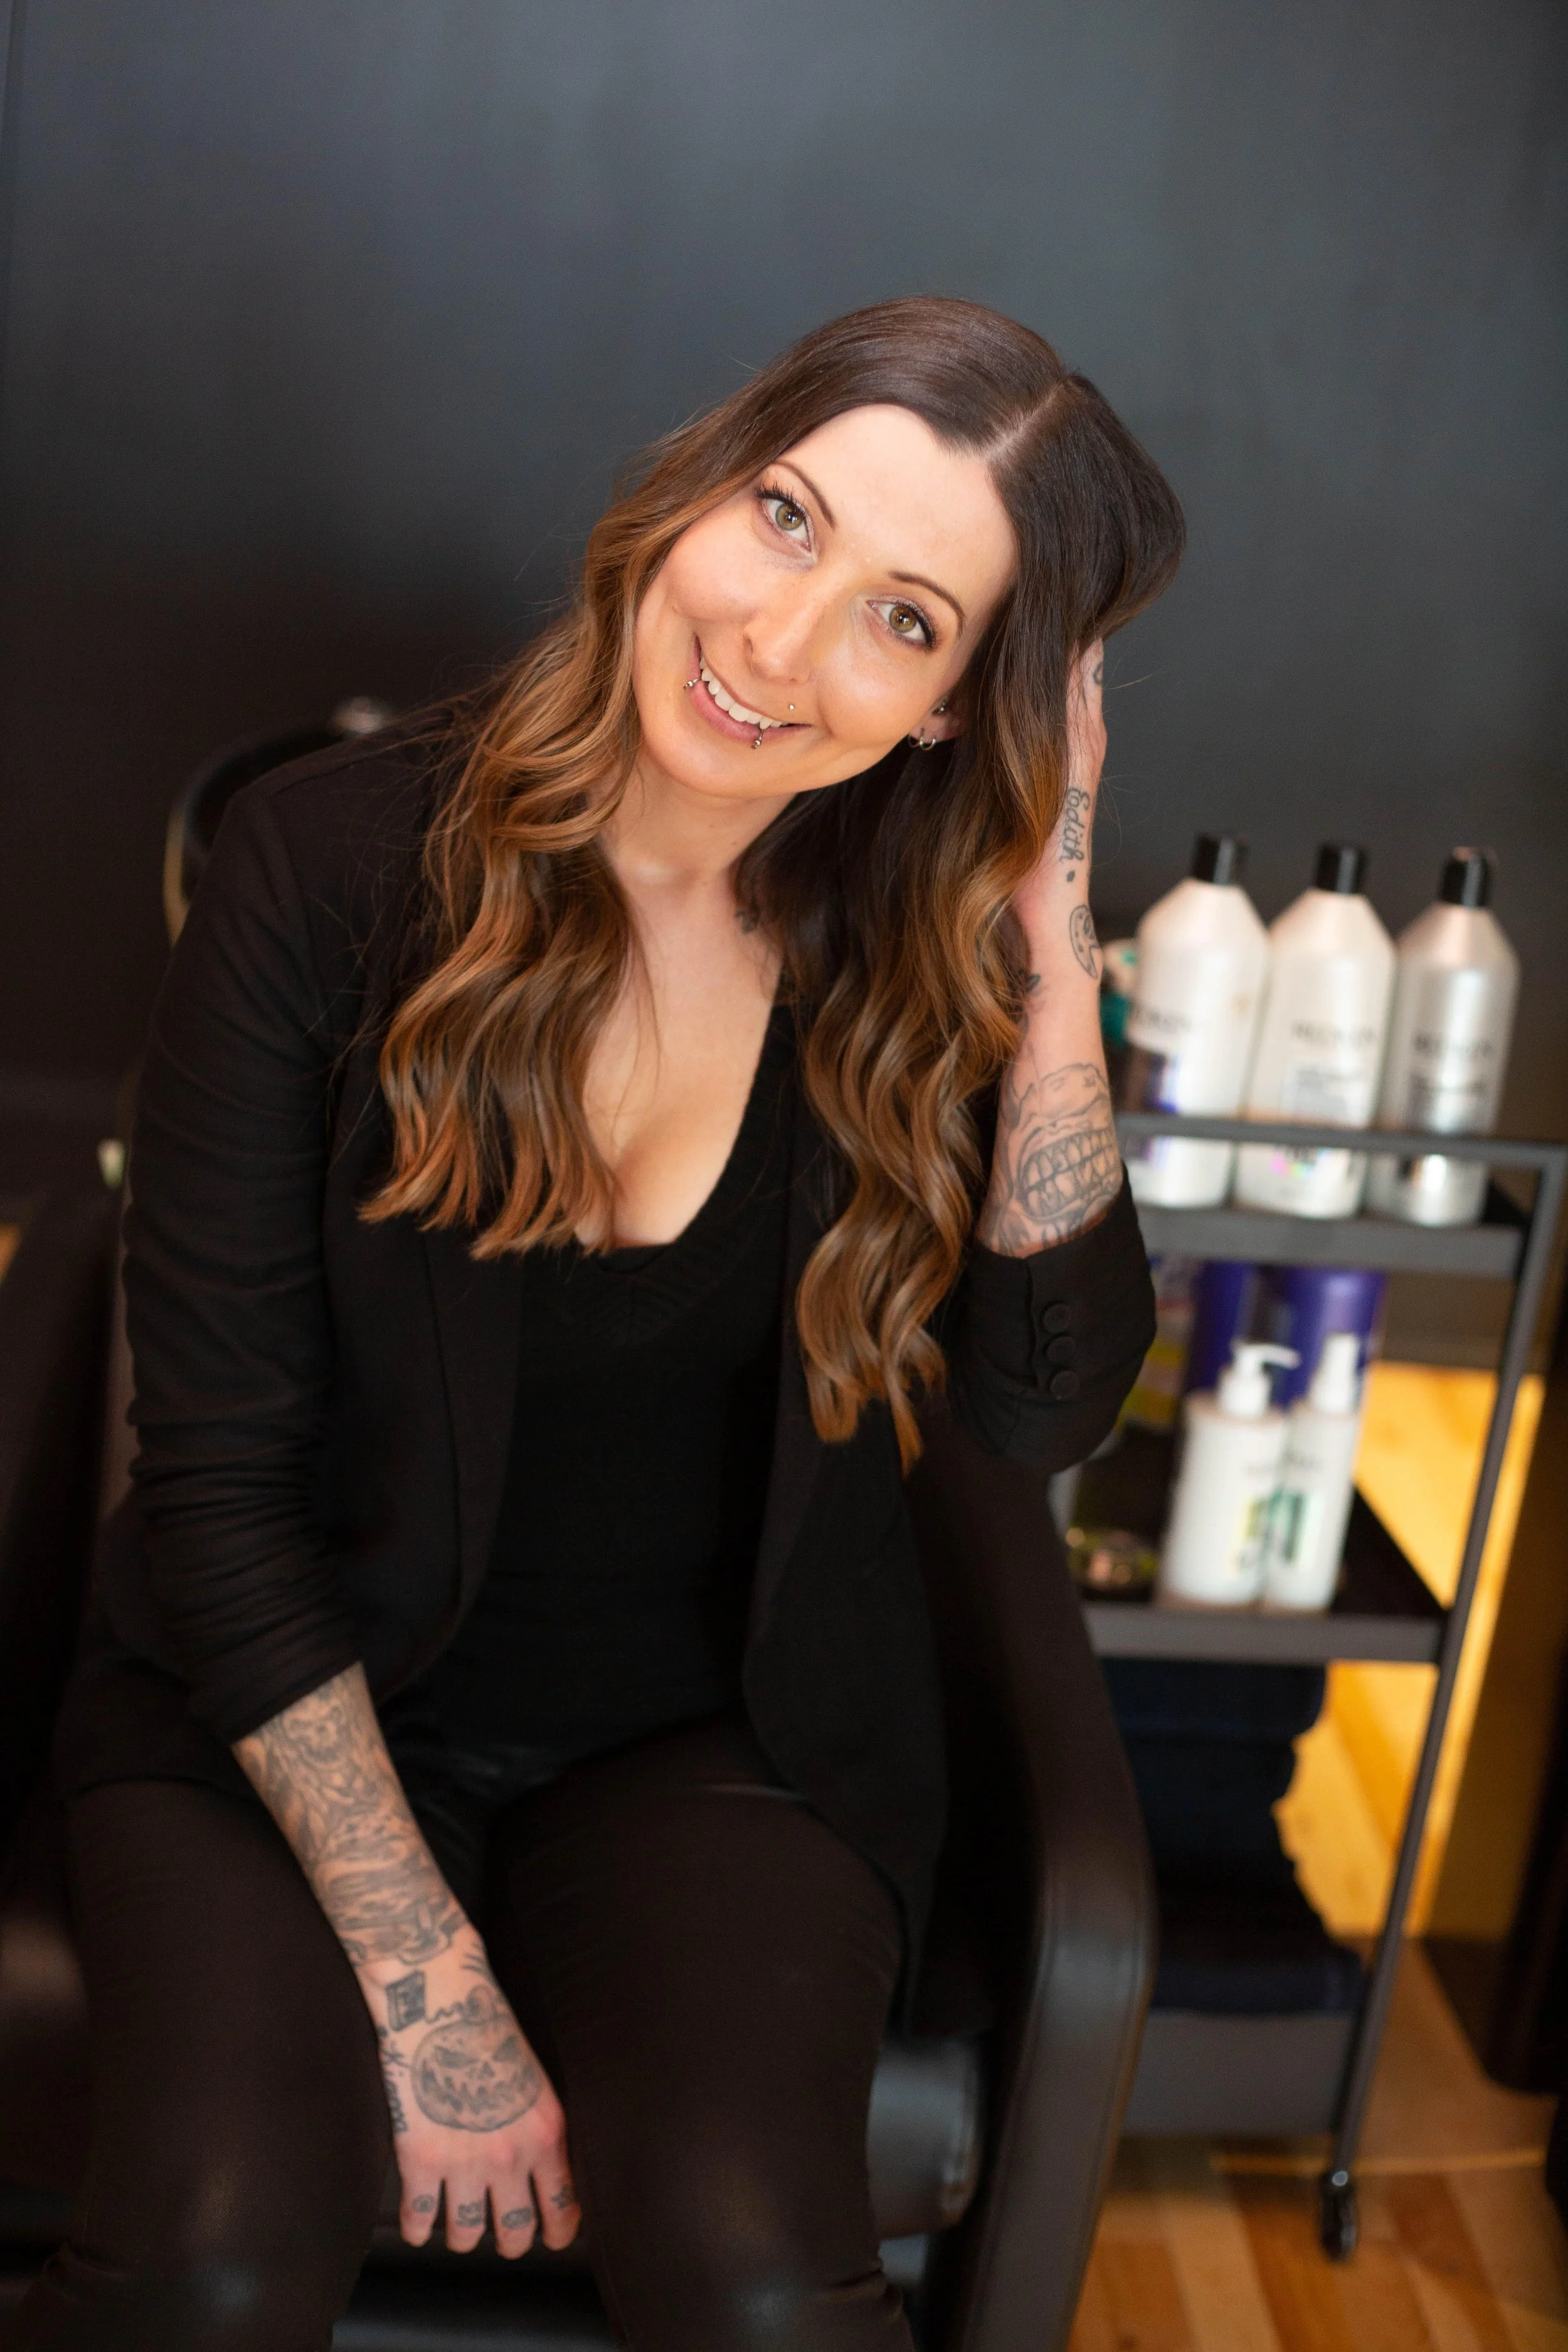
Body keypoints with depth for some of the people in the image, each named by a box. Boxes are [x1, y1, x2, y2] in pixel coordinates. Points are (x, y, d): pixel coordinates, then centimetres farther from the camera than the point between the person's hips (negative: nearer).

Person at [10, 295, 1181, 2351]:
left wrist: (1051, 939, -18)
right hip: (292, 1712, -1)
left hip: (717, 1737, 2)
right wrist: (424, 1987, -14)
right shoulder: (343, 863, -12)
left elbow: (1038, 1404, -16)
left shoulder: (925, 949, -5)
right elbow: (218, 1475, -11)